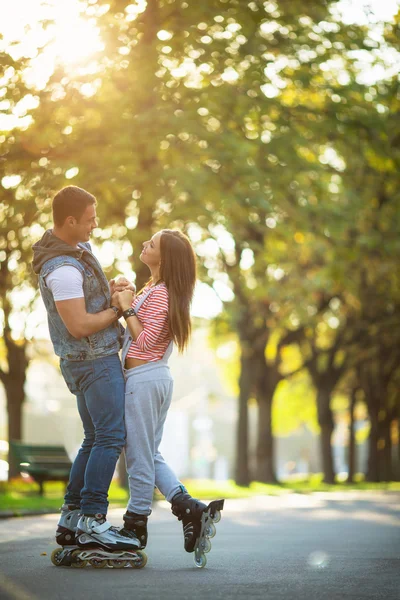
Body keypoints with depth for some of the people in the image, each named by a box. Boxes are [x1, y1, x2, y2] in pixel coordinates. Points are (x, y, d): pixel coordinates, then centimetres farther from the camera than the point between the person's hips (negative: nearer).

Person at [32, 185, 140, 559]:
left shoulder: (72, 249, 11)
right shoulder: (63, 268, -22)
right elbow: (79, 326, -24)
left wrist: (108, 290, 6)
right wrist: (118, 309, -10)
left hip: (83, 361, 10)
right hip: (94, 360, -10)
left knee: (95, 440, 13)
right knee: (111, 437, -11)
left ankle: (70, 520, 15)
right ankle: (92, 521, -12)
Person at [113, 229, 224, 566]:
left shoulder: (158, 294, -16)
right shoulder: (159, 290, 14)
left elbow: (145, 341, -19)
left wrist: (128, 309, -14)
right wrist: (128, 301, 7)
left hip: (143, 379, -10)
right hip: (159, 377, 10)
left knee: (139, 455, 0)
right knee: (150, 454, 14)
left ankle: (135, 525, 10)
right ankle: (190, 509, 6)